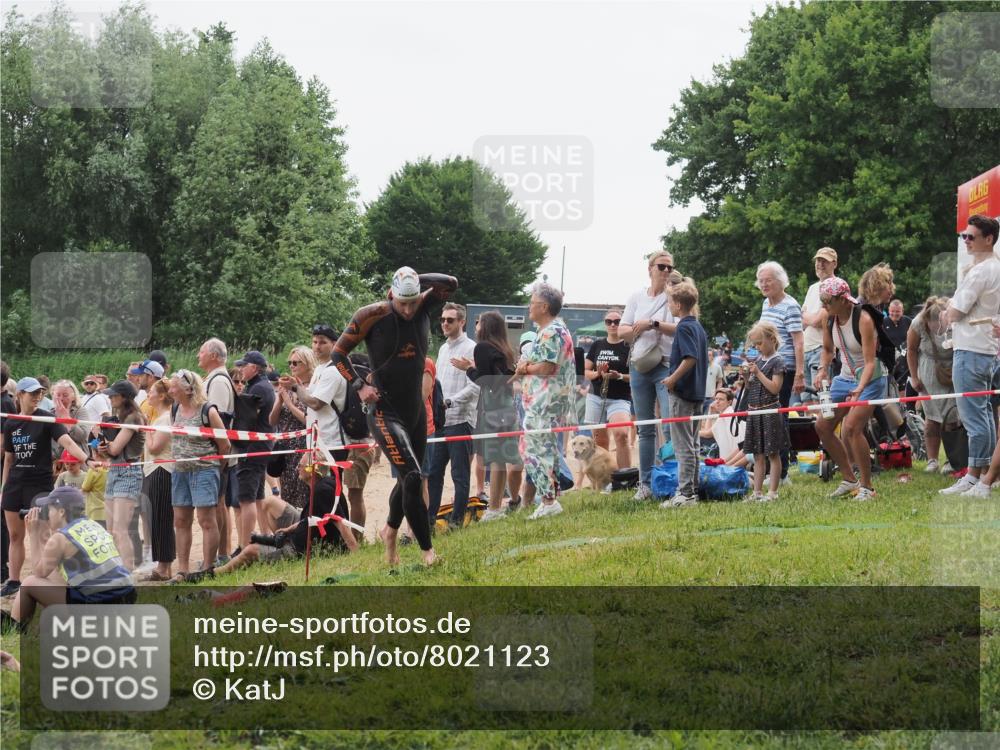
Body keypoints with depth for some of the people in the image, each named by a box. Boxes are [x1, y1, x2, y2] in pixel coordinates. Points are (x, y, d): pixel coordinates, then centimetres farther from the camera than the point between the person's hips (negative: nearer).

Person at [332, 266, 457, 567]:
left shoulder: (423, 307, -2)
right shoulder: (372, 315, -14)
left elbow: (452, 283, -4)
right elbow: (338, 353, -5)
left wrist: (417, 280, -11)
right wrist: (359, 386, -13)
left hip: (416, 410, 6)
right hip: (385, 413, -6)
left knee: (408, 480, 17)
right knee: (412, 476, -18)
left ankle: (390, 531, 41)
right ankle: (426, 549, -12)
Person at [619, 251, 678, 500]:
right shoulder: (637, 297, 13)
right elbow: (622, 332, 10)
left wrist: (653, 324, -14)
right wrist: (641, 328, -8)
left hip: (667, 366, -5)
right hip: (639, 366, 5)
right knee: (645, 428, 8)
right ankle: (645, 482, 12)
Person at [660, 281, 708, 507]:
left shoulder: (684, 328, -14)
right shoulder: (698, 327, 13)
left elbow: (690, 358, -25)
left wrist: (673, 379, -17)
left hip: (682, 393, -9)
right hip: (697, 392, 9)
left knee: (683, 446, -7)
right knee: (692, 444, 13)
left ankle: (685, 493, -8)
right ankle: (692, 491, 17)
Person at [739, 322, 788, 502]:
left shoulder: (776, 362, -8)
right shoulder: (757, 361, 13)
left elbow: (775, 388, -17)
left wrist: (758, 373, -17)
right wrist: (747, 375, -1)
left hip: (769, 411, -7)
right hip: (754, 410, 7)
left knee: (772, 453, -1)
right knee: (758, 455, 10)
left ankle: (772, 492, 1)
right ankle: (757, 492, 13)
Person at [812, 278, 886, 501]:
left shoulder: (863, 319, -24)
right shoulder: (829, 318, -4)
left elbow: (870, 362, -26)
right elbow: (828, 349, 14)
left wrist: (859, 389, -39)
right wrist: (822, 370, -6)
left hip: (870, 378, -8)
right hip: (845, 377, 8)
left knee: (852, 427, -23)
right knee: (822, 426, 3)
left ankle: (867, 486, -13)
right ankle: (849, 479, 16)